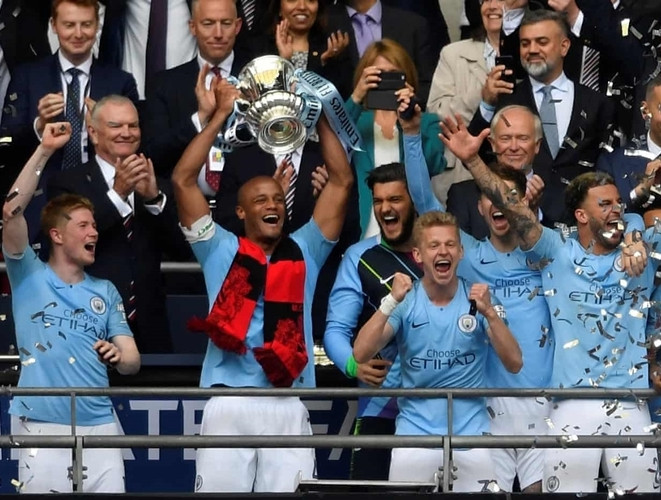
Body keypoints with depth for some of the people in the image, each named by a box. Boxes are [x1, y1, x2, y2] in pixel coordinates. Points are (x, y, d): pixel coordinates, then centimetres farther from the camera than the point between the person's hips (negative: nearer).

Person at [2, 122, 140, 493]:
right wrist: (45, 151, -10)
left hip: (99, 426, 3)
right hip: (42, 428, -3)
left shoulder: (105, 292, 16)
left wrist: (120, 356, -14)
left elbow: (132, 361, 11)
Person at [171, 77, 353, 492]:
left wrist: (320, 116, 14)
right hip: (229, 402, -1)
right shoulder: (221, 251, 14)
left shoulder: (305, 252, 18)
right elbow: (183, 180, 7)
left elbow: (342, 182, 15)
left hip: (289, 406, 1)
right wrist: (222, 115, 9)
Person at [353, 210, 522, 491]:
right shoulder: (406, 302, -1)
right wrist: (391, 302, -23)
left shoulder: (477, 299, 0)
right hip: (415, 433, 0)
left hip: (471, 435, 0)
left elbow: (514, 364, -8)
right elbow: (361, 355, -13)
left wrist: (489, 313, -22)